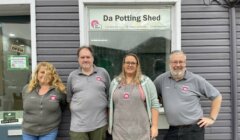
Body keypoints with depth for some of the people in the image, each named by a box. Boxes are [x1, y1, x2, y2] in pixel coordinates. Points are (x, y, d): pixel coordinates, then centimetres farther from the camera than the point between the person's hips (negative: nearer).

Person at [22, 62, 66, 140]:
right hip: (28, 132, 3)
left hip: (49, 132, -2)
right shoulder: (27, 89, 1)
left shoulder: (59, 90, -8)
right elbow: (25, 107, 15)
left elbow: (63, 104, 7)